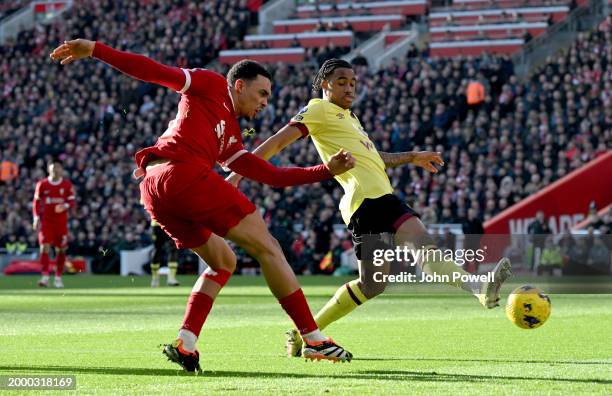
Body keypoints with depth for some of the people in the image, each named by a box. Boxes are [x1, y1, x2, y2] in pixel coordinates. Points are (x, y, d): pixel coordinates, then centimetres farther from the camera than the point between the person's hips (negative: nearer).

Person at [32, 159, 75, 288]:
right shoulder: (42, 185, 3)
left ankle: (58, 277, 14)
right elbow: (36, 202, 7)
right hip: (46, 221, -1)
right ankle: (45, 276, -17)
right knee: (45, 247, -14)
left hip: (61, 221, 1)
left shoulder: (67, 185, 3)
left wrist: (65, 206, -18)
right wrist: (36, 218, -3)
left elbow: (71, 202, 4)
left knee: (61, 250, 2)